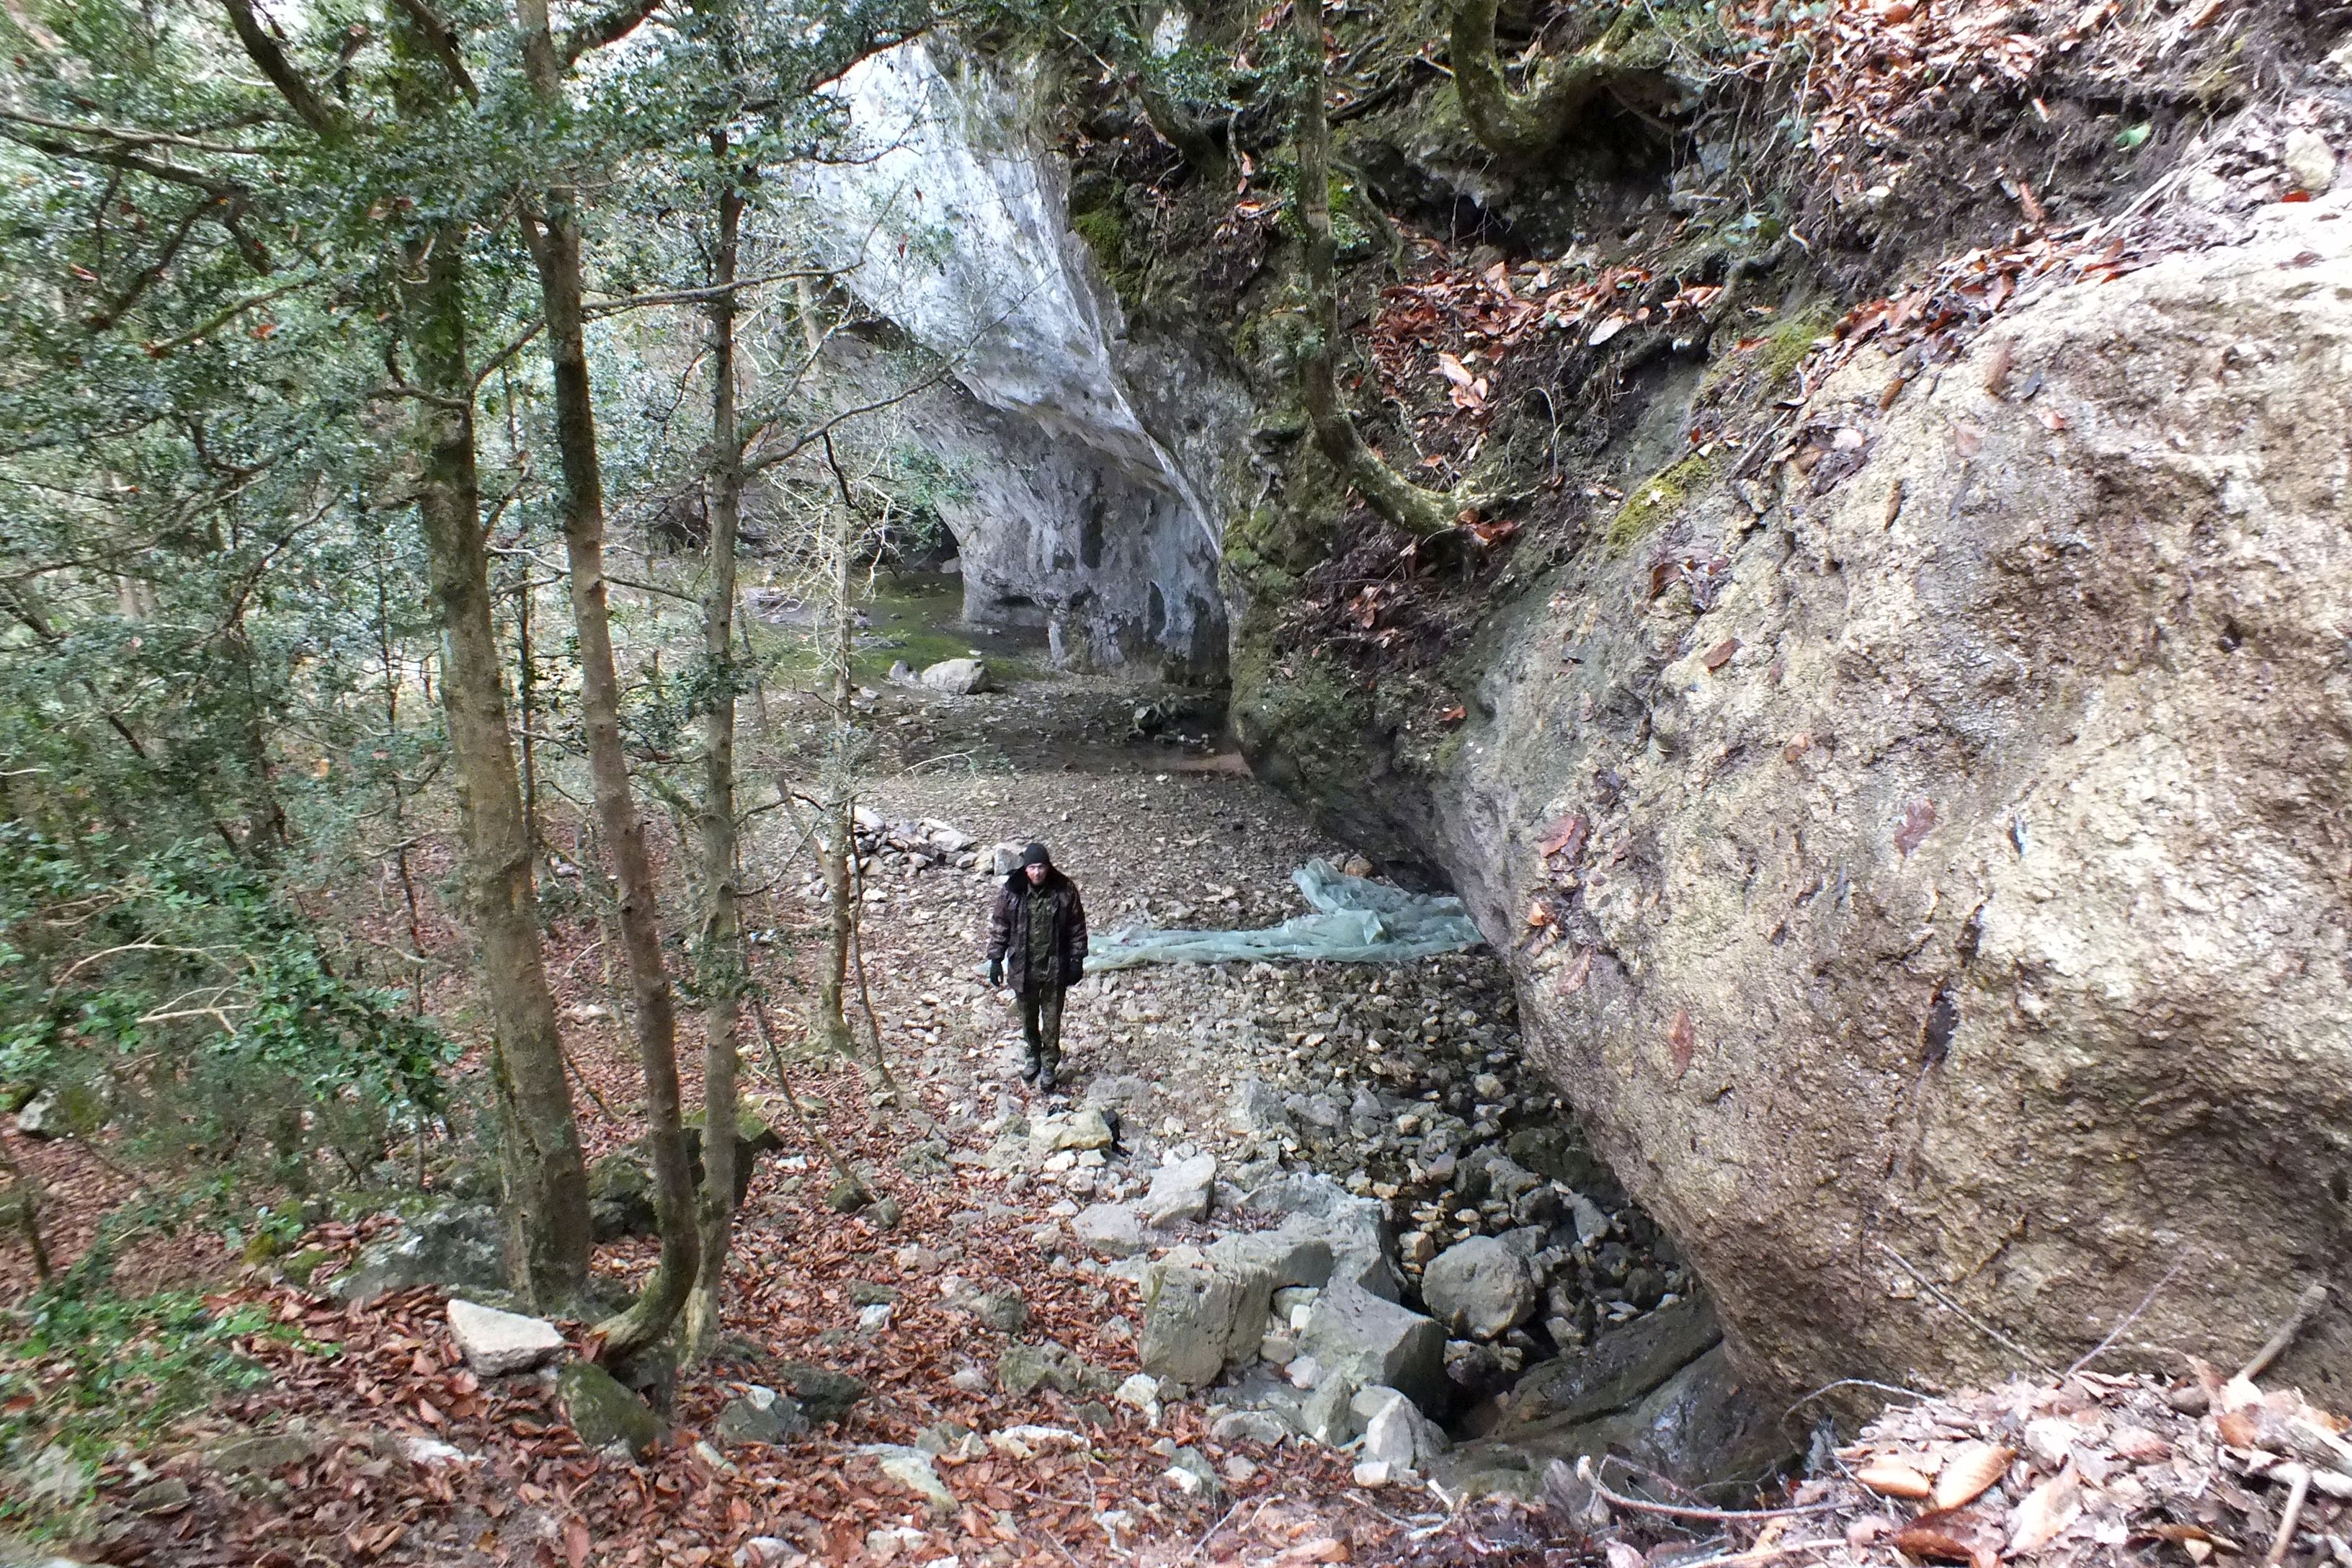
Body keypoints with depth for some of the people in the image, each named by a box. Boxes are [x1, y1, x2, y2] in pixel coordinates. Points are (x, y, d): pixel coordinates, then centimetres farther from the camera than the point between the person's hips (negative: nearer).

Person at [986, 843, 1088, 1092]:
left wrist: (1077, 961, -3)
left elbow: (1077, 928, -3)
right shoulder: (1012, 891, -11)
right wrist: (995, 959, -2)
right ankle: (1034, 1059, 41)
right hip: (1023, 967, 1)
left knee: (1052, 1020, 10)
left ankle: (1049, 1067, 27)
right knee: (1028, 1018, 18)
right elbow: (999, 926, -1)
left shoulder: (1065, 891, -13)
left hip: (1055, 968, -1)